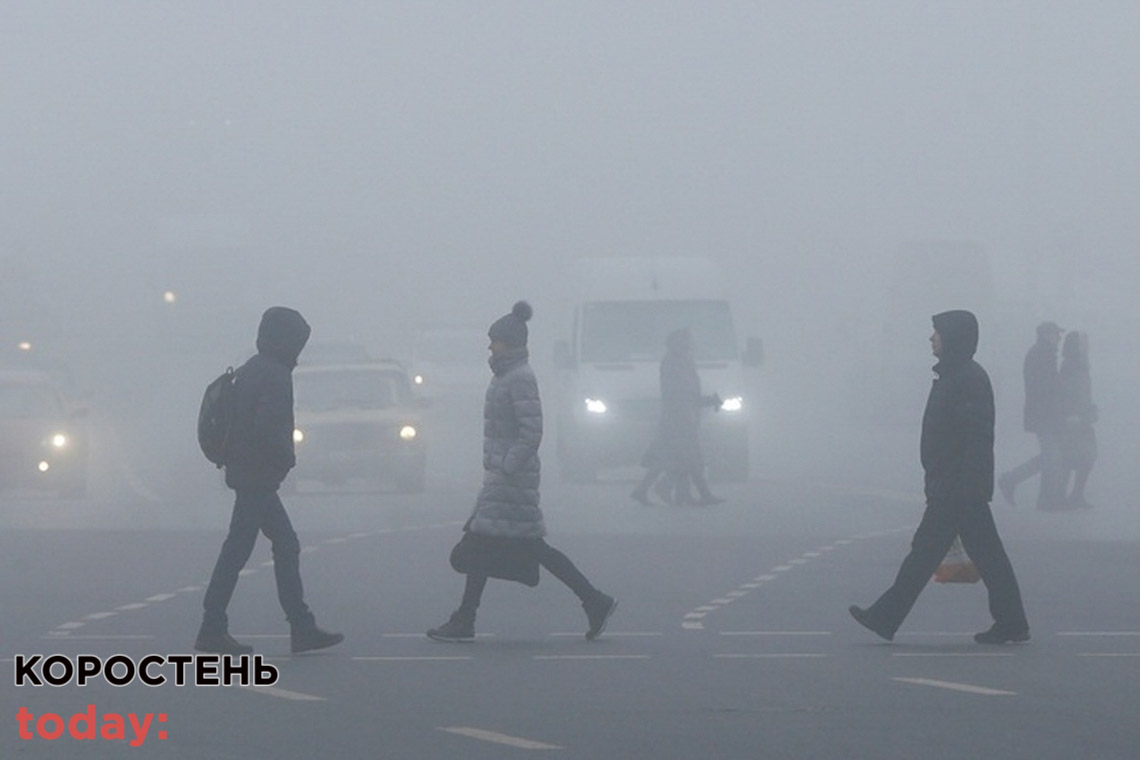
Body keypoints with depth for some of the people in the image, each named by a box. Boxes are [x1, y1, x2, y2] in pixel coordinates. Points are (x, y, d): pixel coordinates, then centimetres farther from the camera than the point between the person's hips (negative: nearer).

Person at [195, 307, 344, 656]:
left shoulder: (251, 371, 15)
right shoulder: (275, 376, -15)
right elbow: (267, 427, -25)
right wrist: (286, 457, -9)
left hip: (246, 473, 10)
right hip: (259, 477, -10)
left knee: (286, 546, 12)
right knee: (237, 552, -6)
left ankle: (302, 628, 12)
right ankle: (212, 630, -4)